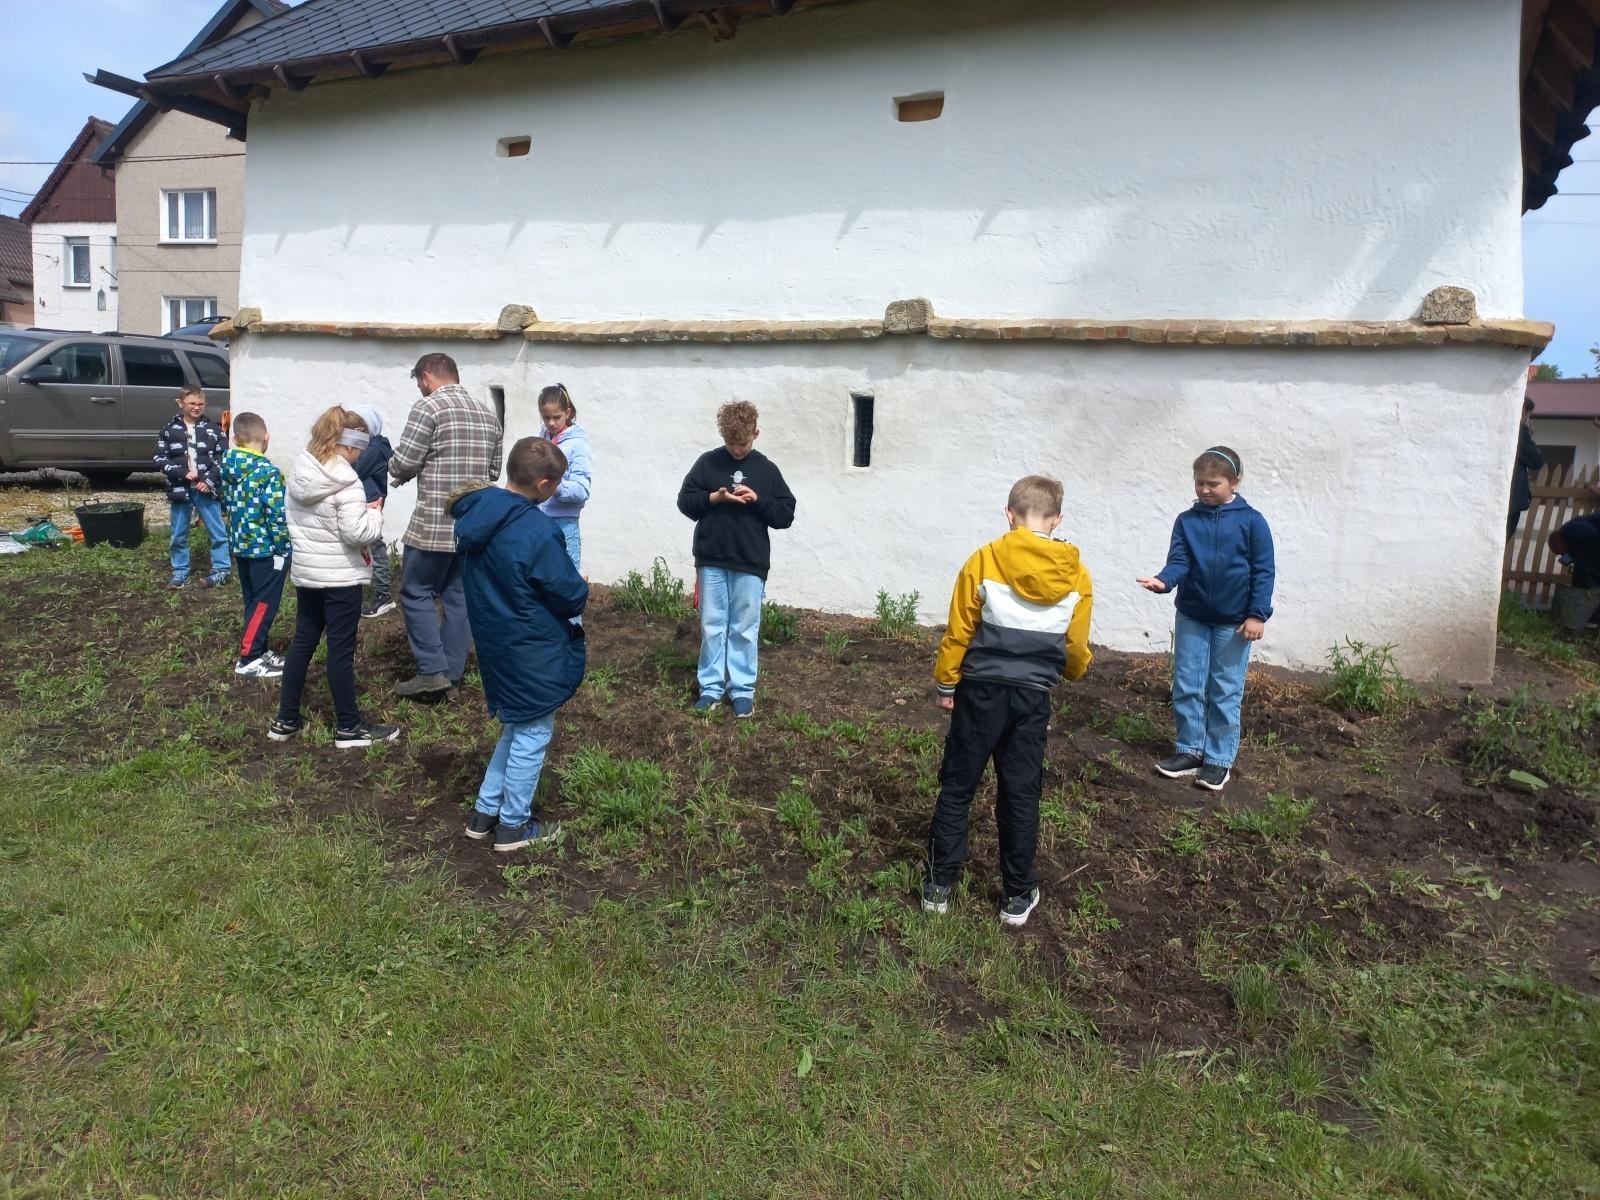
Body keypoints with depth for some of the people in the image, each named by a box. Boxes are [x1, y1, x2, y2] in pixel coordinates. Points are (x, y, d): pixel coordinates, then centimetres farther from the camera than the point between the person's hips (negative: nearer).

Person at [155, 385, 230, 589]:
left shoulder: (213, 429, 2)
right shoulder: (169, 430, 3)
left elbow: (223, 458, -2)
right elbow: (160, 459, 1)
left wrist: (209, 480, -13)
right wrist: (183, 473, -13)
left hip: (207, 488, -1)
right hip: (180, 489, 2)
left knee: (217, 531, 1)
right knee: (179, 535, 10)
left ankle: (220, 570, 12)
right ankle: (180, 572, 21)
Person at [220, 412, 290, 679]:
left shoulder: (227, 468, 4)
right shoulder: (268, 472, -20)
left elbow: (227, 505, 13)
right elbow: (277, 515, -21)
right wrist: (282, 549, -12)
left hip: (241, 545, 8)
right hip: (266, 548, -8)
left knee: (253, 602, 17)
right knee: (265, 604, 1)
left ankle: (259, 651, 25)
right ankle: (248, 659, 3)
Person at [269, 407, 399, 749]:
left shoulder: (299, 473, 5)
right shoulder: (346, 484, -20)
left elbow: (294, 518, 15)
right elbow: (357, 533, -25)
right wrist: (374, 513, -6)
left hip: (305, 571, 8)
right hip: (341, 576, -7)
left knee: (302, 643, 16)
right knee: (341, 650, 1)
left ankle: (286, 720, 23)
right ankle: (349, 727, 11)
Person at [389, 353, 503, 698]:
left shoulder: (428, 407, -9)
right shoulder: (487, 414, 12)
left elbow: (403, 463, -11)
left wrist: (396, 472, 10)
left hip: (434, 523, -7)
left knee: (416, 592, 6)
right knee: (459, 595, 12)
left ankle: (432, 670, 3)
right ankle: (452, 673, 17)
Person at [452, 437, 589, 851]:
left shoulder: (476, 515, -1)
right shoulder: (537, 531, -26)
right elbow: (572, 594, -18)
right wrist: (581, 592, 3)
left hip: (495, 642, 8)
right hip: (533, 653, -8)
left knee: (516, 727, 24)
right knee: (533, 735, 9)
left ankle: (485, 811, 31)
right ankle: (514, 825, 22)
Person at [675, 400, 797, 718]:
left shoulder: (767, 469, 2)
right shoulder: (707, 462, 2)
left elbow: (786, 515, 3)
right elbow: (684, 502, 4)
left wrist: (758, 500, -13)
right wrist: (713, 498, -12)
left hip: (750, 564, 0)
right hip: (711, 561, 1)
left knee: (745, 629, 5)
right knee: (712, 626, 7)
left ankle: (743, 690, 15)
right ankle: (711, 687, 17)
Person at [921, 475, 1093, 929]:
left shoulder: (984, 560, -9)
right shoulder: (1076, 575, -2)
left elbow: (958, 632, -4)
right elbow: (1076, 648, 7)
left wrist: (946, 684, 8)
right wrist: (1076, 670, 29)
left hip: (981, 690, -2)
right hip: (1032, 697, 2)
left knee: (956, 788, 10)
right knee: (1021, 795, 12)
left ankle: (939, 885, 18)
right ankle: (1017, 896, 22)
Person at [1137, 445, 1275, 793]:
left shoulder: (1251, 522, -8)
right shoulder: (1186, 521, 0)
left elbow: (1264, 571, -7)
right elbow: (1179, 561, -8)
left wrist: (1257, 614, -12)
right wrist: (1163, 581, -29)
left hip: (1233, 621, -3)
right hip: (1192, 617, 3)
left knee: (1225, 693, 5)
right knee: (1186, 687, 7)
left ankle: (1219, 759, 15)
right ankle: (1190, 749, 21)